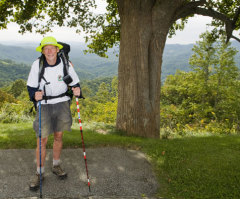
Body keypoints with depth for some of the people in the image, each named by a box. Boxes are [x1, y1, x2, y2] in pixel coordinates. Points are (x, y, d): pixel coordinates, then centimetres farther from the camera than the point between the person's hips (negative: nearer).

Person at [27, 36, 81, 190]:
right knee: (42, 141, -2)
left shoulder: (65, 64, -9)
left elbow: (75, 83, 1)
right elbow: (31, 86, -4)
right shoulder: (37, 65, -11)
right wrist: (35, 95, -25)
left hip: (62, 103, 1)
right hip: (44, 104, -1)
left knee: (59, 136, 12)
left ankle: (56, 166, 33)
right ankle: (40, 173, 15)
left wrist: (77, 90, -22)